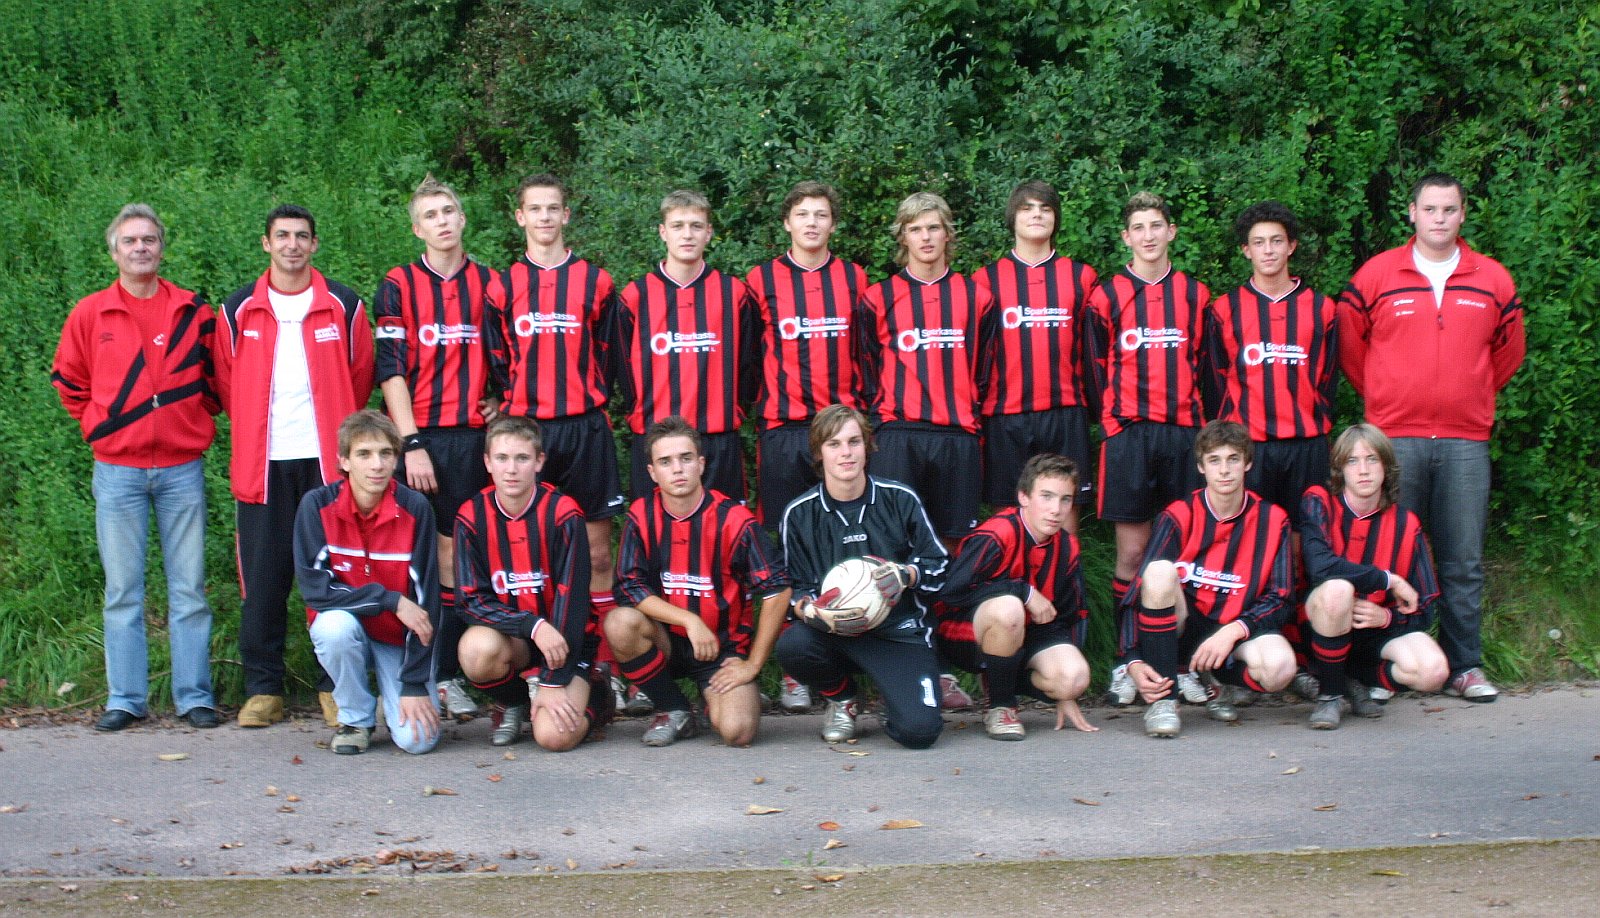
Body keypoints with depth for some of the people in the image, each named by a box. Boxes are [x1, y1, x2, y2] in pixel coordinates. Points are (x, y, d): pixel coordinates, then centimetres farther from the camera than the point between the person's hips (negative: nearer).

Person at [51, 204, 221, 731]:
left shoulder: (194, 312, 4)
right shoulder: (90, 315, 3)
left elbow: (216, 377, 15)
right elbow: (68, 383, 13)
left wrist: (197, 421, 5)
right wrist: (100, 428, 6)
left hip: (182, 468, 0)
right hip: (117, 473, 0)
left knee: (188, 588, 3)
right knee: (122, 590, 5)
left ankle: (195, 696, 10)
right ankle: (125, 700, 12)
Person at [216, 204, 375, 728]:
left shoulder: (343, 307, 5)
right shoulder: (238, 311, 7)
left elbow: (360, 379, 11)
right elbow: (227, 385, 14)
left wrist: (339, 435, 10)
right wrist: (257, 429, 10)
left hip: (326, 462, -1)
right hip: (262, 465, 1)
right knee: (263, 579, 3)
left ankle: (335, 686, 10)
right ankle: (263, 689, 12)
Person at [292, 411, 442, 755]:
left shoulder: (415, 508, -14)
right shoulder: (317, 505, -13)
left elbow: (425, 600, -14)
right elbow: (313, 586, -18)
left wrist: (415, 684, -17)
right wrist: (391, 600, -24)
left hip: (400, 638, -1)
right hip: (347, 626, 1)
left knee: (418, 738, -21)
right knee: (335, 625, -36)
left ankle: (397, 695, 16)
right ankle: (355, 718, -8)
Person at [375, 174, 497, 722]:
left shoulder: (489, 283, 12)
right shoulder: (398, 286, 5)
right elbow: (391, 370, -1)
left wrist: (498, 400, 3)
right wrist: (412, 444, -8)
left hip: (474, 436, 2)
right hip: (419, 437, -2)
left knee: (456, 549, 1)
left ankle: (448, 674, 6)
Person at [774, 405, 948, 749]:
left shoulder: (900, 499, 0)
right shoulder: (799, 514, 1)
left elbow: (939, 565, 5)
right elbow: (795, 588, 3)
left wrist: (906, 575, -17)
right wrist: (809, 610, -20)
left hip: (900, 630, -2)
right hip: (835, 632, 2)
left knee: (918, 730, -25)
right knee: (791, 646, -33)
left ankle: (894, 696, 17)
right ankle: (842, 697, 4)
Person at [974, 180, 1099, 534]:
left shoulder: (1081, 277, 9)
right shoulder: (986, 280, 6)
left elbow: (1093, 352, 9)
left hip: (1065, 415, 1)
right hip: (1005, 416, 0)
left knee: (1065, 507, 2)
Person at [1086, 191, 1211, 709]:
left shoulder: (1195, 295, 12)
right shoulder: (1107, 297, 7)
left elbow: (1204, 369, 13)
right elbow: (1097, 371, 8)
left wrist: (1200, 425, 5)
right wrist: (1114, 423, 2)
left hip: (1183, 434, 2)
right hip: (1128, 435, -1)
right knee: (1131, 553, 0)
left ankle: (1183, 663, 9)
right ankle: (1125, 663, 6)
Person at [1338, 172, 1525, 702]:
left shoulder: (1493, 280, 9)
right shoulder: (1376, 274, 3)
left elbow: (1509, 351, 21)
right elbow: (1349, 343, 12)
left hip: (1466, 441, 2)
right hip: (1394, 437, -1)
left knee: (1463, 560, 3)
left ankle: (1465, 667, 11)